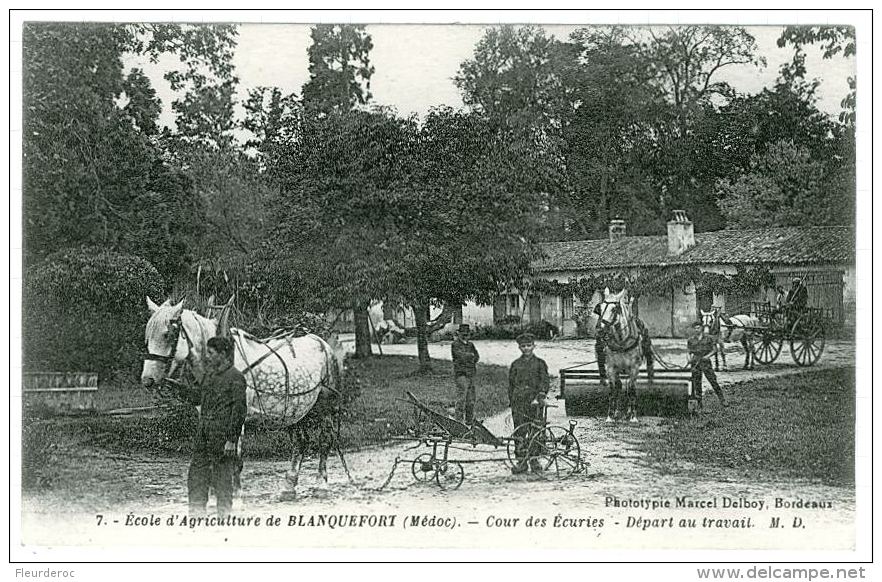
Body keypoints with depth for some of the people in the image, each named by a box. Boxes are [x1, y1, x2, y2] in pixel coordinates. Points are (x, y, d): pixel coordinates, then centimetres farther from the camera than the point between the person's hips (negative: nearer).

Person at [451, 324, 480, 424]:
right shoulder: (455, 345, -7)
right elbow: (462, 356, -19)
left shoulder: (470, 345, 15)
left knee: (471, 399, 10)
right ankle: (459, 420, -14)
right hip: (461, 374, -7)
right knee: (461, 397, -14)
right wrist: (471, 355, -2)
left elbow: (476, 357, 6)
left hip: (471, 375, 7)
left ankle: (469, 420, 18)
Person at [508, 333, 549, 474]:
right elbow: (511, 384, 16)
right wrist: (512, 402, 10)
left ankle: (534, 460, 10)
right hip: (519, 402, 2)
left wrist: (540, 397, -17)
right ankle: (521, 462, 2)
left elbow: (544, 382, -2)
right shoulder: (515, 364, 13)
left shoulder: (540, 363, 7)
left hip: (535, 403, -2)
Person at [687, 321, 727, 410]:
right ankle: (698, 403, 8)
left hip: (706, 361, -2)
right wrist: (689, 359, -9)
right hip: (695, 362, 2)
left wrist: (708, 355, -14)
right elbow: (689, 352, 12)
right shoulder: (690, 340, 6)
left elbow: (714, 349, 3)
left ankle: (722, 400, 4)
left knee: (713, 381, -5)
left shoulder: (709, 338, 1)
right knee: (696, 383, 1)